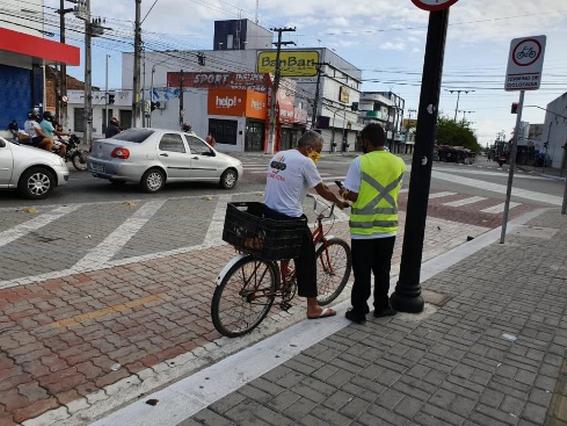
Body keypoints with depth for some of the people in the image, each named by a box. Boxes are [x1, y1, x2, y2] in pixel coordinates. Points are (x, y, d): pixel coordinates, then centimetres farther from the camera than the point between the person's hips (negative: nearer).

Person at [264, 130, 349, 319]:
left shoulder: (278, 155, 11)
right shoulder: (305, 162, -11)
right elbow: (322, 190, -4)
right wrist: (339, 202, 13)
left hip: (269, 212, 8)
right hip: (289, 217, -8)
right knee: (306, 259, 3)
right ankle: (313, 308, 8)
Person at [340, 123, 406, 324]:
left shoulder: (360, 162, -13)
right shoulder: (399, 163, 2)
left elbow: (353, 196, -14)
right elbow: (393, 192, 9)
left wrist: (344, 193, 7)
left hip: (363, 228, -4)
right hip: (388, 227, 4)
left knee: (362, 272, 7)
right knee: (382, 270, 17)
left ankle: (359, 311, 16)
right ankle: (381, 306, 30)